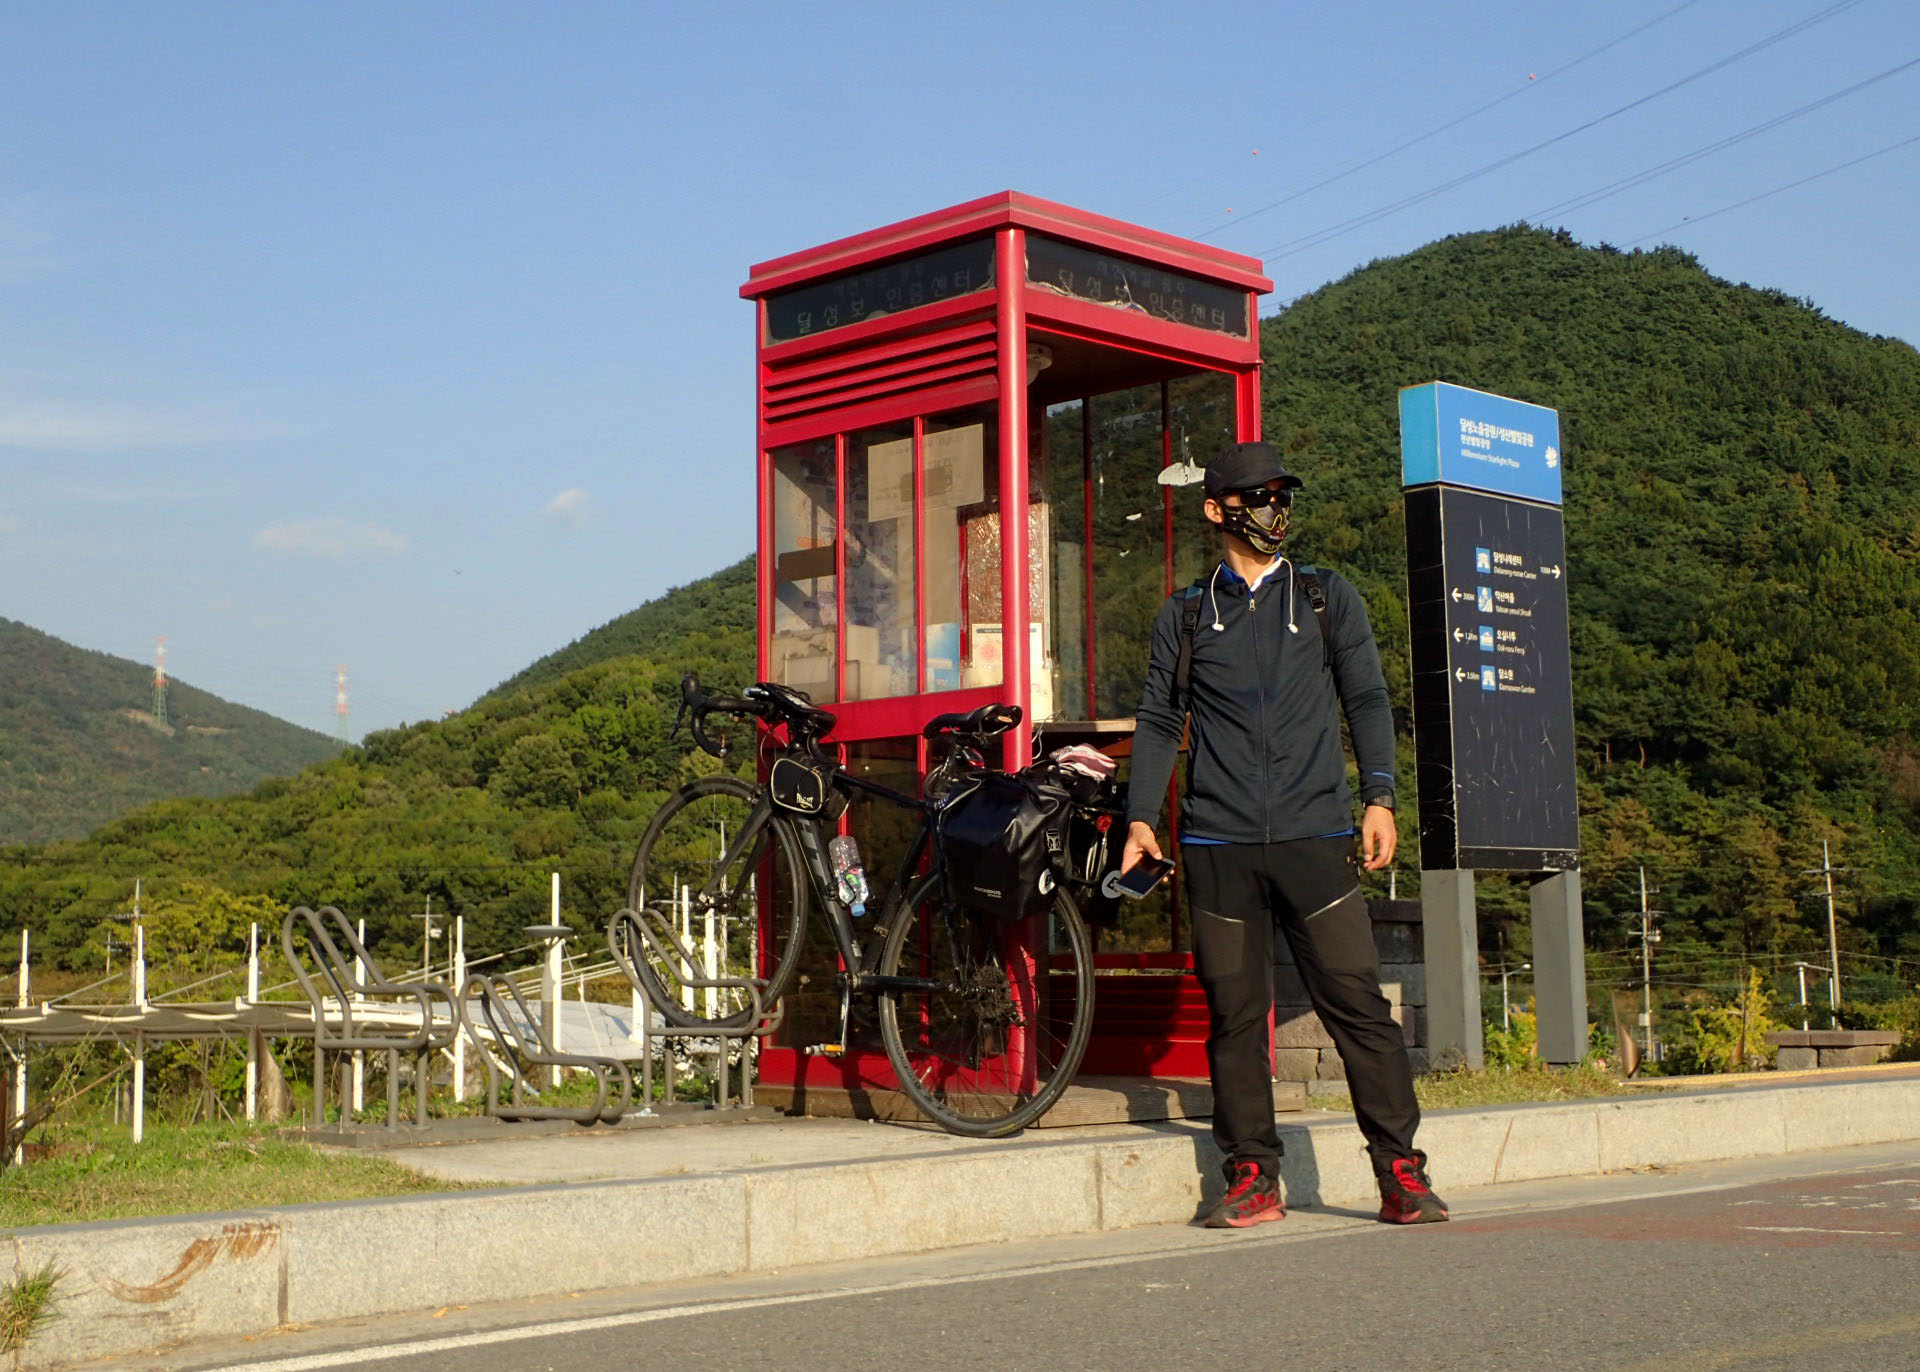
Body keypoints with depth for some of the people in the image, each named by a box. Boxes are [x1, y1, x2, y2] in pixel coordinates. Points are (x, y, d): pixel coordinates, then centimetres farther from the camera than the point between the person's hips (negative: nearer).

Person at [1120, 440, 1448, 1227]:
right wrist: (1141, 817, 4)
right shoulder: (1184, 616, 14)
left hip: (1314, 837, -1)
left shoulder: (1328, 600, 14)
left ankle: (1401, 1172, 1)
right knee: (1234, 1013, 1)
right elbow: (1160, 721, 15)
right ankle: (1252, 1178, 9)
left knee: (1356, 1001, -6)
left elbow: (1366, 699, 11)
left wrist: (1378, 796, -2)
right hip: (1218, 844, 1)